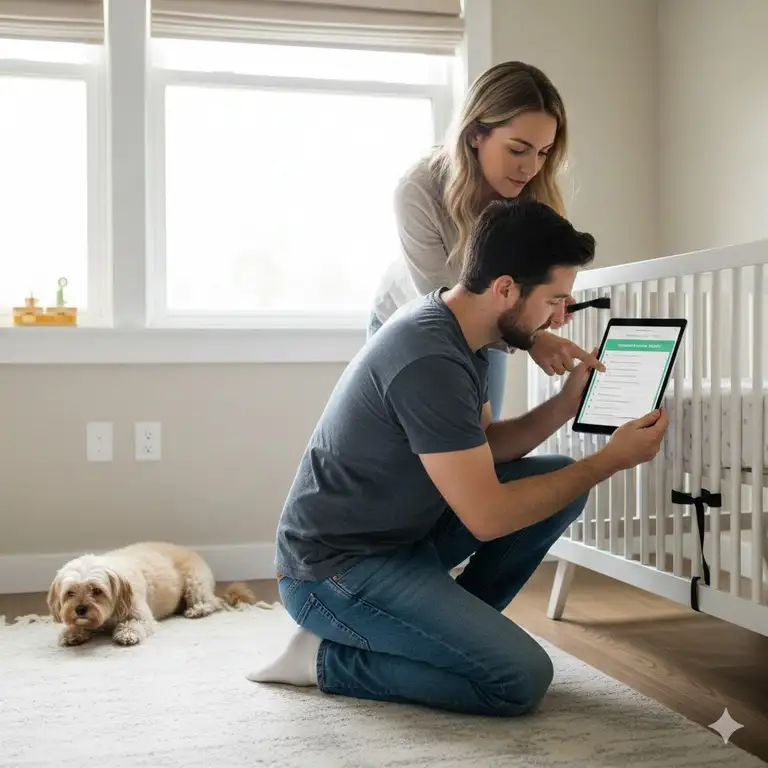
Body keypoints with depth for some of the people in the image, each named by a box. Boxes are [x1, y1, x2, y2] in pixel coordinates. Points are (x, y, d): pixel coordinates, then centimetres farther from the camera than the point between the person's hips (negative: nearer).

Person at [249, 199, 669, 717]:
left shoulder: (460, 331, 2)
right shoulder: (429, 359, -28)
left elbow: (484, 449, 14)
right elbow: (487, 516, -25)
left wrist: (566, 404, -1)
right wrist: (611, 460, -16)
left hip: (404, 533, 10)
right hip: (335, 570, -9)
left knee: (562, 482, 4)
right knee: (522, 679, -18)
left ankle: (453, 626, 11)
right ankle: (327, 658, -4)